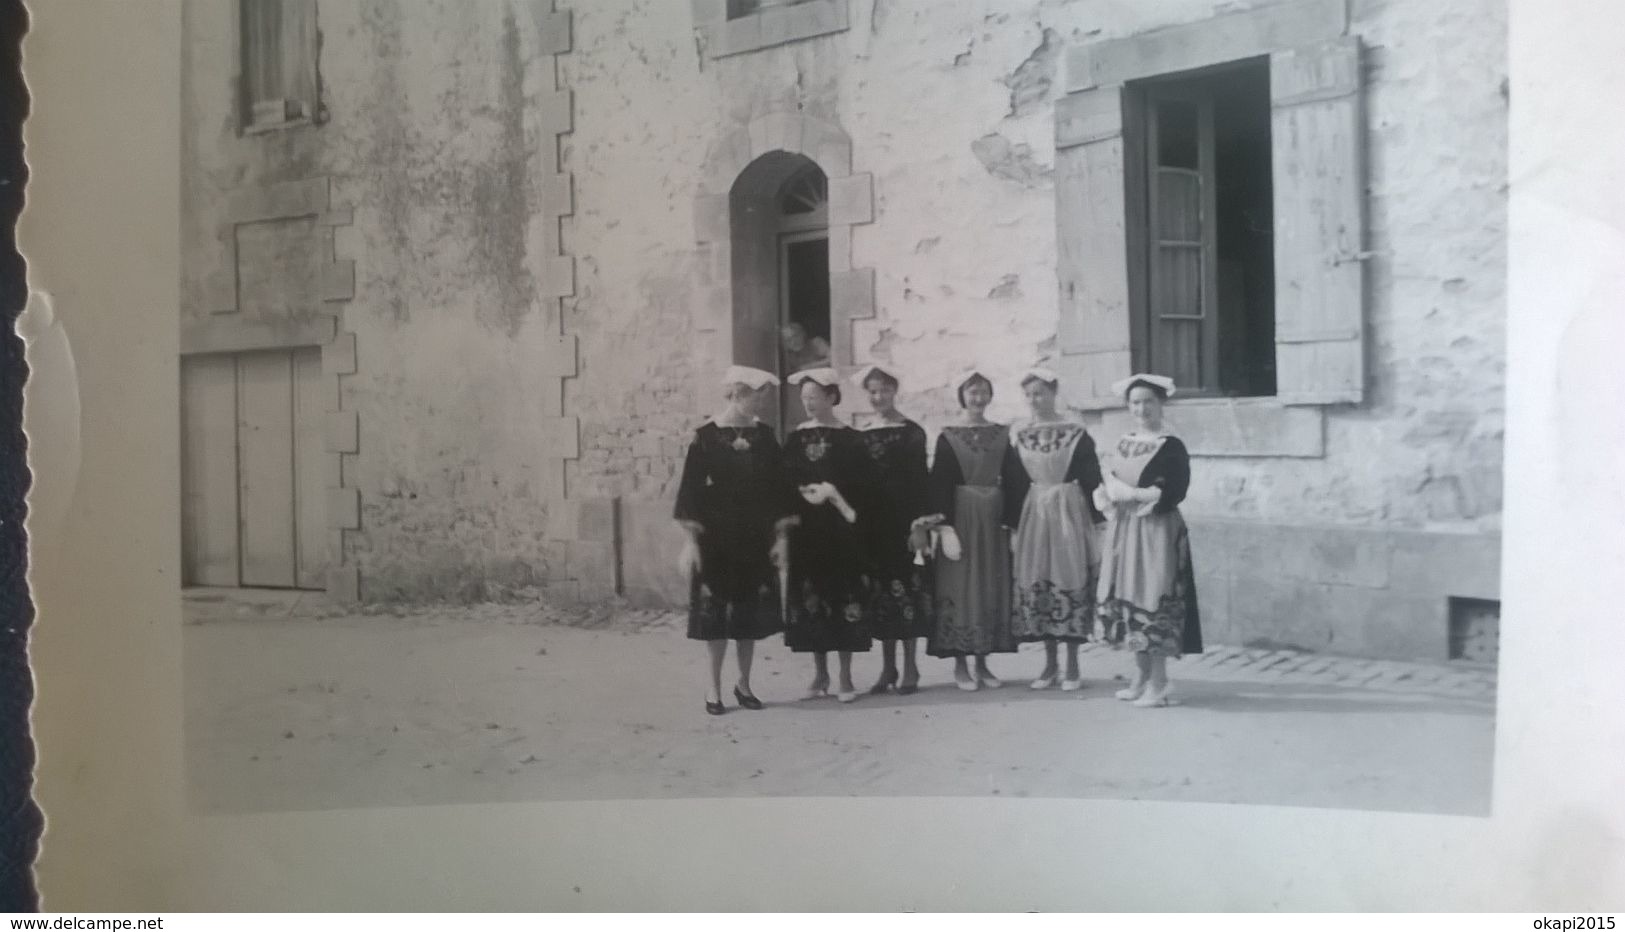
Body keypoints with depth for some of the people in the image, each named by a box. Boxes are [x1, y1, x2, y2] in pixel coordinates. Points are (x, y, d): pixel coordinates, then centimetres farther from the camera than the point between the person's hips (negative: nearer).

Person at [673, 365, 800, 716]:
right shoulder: (706, 436, -6)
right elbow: (691, 489, -7)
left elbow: (777, 488, 8)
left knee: (752, 612, 6)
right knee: (715, 612, 0)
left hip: (756, 539, 4)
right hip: (716, 539, -3)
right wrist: (691, 541, -12)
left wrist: (781, 536, 3)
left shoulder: (764, 436, 5)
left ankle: (744, 683, 21)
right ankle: (715, 688, 12)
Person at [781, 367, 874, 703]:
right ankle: (820, 673, 14)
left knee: (843, 599, -2)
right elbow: (786, 482, 7)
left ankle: (845, 676, 7)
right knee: (810, 598, 3)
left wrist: (833, 493, -17)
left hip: (841, 531, -3)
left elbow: (861, 486, -4)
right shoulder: (796, 439, 8)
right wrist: (809, 494, -10)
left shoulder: (849, 440, -1)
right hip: (806, 531, 3)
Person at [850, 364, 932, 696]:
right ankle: (888, 668, 14)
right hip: (873, 525, 4)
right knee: (880, 592, 6)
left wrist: (920, 525, -12)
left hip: (902, 521, -4)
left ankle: (909, 668, 7)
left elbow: (921, 480, -6)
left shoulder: (912, 432, -2)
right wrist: (858, 524, 6)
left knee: (905, 589, -2)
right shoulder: (862, 436, 10)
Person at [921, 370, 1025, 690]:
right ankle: (961, 665, 4)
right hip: (962, 517, -3)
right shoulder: (948, 437, -2)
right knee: (961, 585, -2)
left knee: (992, 587, 5)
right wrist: (945, 526, -15)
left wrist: (1011, 522, -1)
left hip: (993, 519, 4)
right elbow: (940, 484, -6)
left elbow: (1013, 482, 6)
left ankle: (982, 663, 14)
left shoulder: (1002, 435, 7)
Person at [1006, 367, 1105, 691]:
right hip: (1033, 514, 4)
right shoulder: (1019, 437, 6)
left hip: (1069, 513, -4)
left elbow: (1092, 481, -3)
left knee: (1070, 584, -2)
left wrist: (1097, 522, -6)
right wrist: (1014, 526, 7)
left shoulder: (1076, 435, -5)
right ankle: (1050, 664, 16)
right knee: (1035, 586, 4)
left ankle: (1072, 667, 7)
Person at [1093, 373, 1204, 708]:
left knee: (1153, 603, -5)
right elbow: (1104, 481, 15)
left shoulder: (1170, 447, -8)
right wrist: (1106, 494, -7)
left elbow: (1173, 493, -17)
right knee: (1128, 599, 10)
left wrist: (1131, 494, -15)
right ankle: (1141, 678, 21)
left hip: (1156, 533, -7)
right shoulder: (1122, 445, 12)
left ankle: (1158, 684, 3)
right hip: (1123, 532, 7)